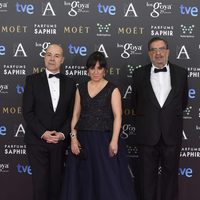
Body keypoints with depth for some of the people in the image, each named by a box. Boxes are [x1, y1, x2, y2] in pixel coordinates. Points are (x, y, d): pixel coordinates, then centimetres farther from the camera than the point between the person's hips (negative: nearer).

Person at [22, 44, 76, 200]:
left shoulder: (70, 84, 7)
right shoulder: (32, 80, -1)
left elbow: (71, 114, 7)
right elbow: (27, 112, -5)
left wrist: (62, 134, -8)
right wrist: (43, 133, -13)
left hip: (59, 141, 2)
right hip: (37, 141, -2)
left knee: (56, 182, 9)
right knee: (40, 182, -1)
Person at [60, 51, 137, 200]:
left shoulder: (112, 89, -1)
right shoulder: (81, 89, 10)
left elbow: (117, 116, -8)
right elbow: (76, 115, 8)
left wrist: (114, 141, -18)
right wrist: (73, 137, -3)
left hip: (104, 139, -3)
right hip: (83, 139, 4)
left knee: (108, 180, -2)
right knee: (83, 180, 9)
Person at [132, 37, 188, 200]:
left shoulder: (181, 73, 2)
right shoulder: (139, 74, 1)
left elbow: (183, 101, 13)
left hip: (172, 134, 0)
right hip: (147, 135, 0)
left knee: (170, 174, 10)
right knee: (147, 176, 9)